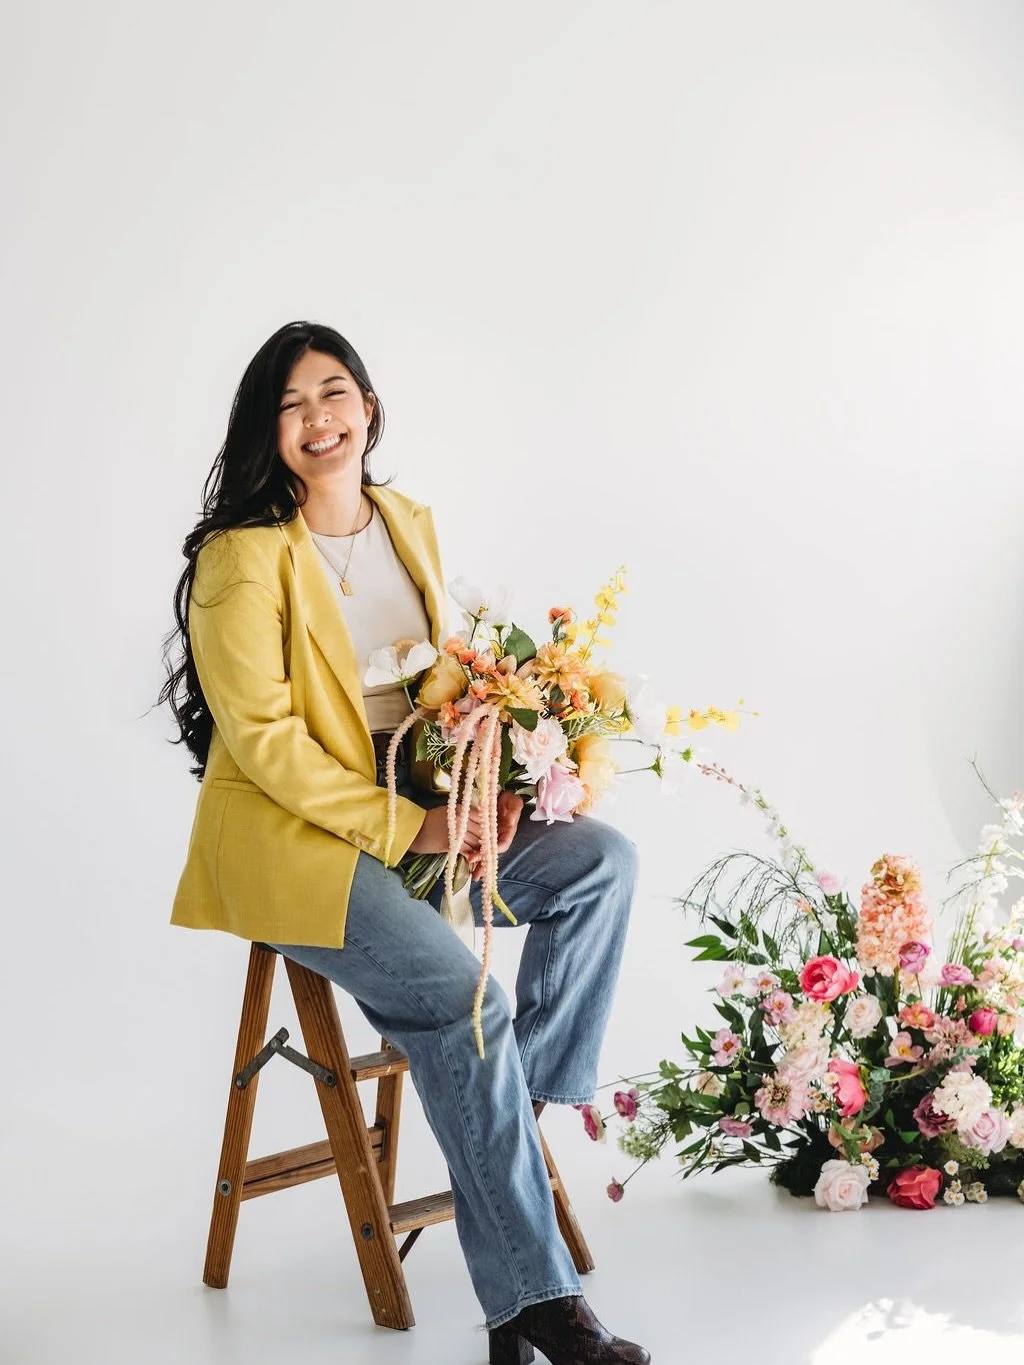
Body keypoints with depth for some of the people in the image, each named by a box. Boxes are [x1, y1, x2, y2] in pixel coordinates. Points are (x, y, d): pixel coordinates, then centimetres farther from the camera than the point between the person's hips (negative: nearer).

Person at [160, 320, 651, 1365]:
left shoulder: (411, 527, 10)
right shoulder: (244, 555, -12)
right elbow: (261, 736, -16)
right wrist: (406, 827, -20)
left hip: (418, 812, 7)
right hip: (290, 840, -7)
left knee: (603, 859, -11)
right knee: (458, 993, -26)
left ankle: (528, 1097, -6)